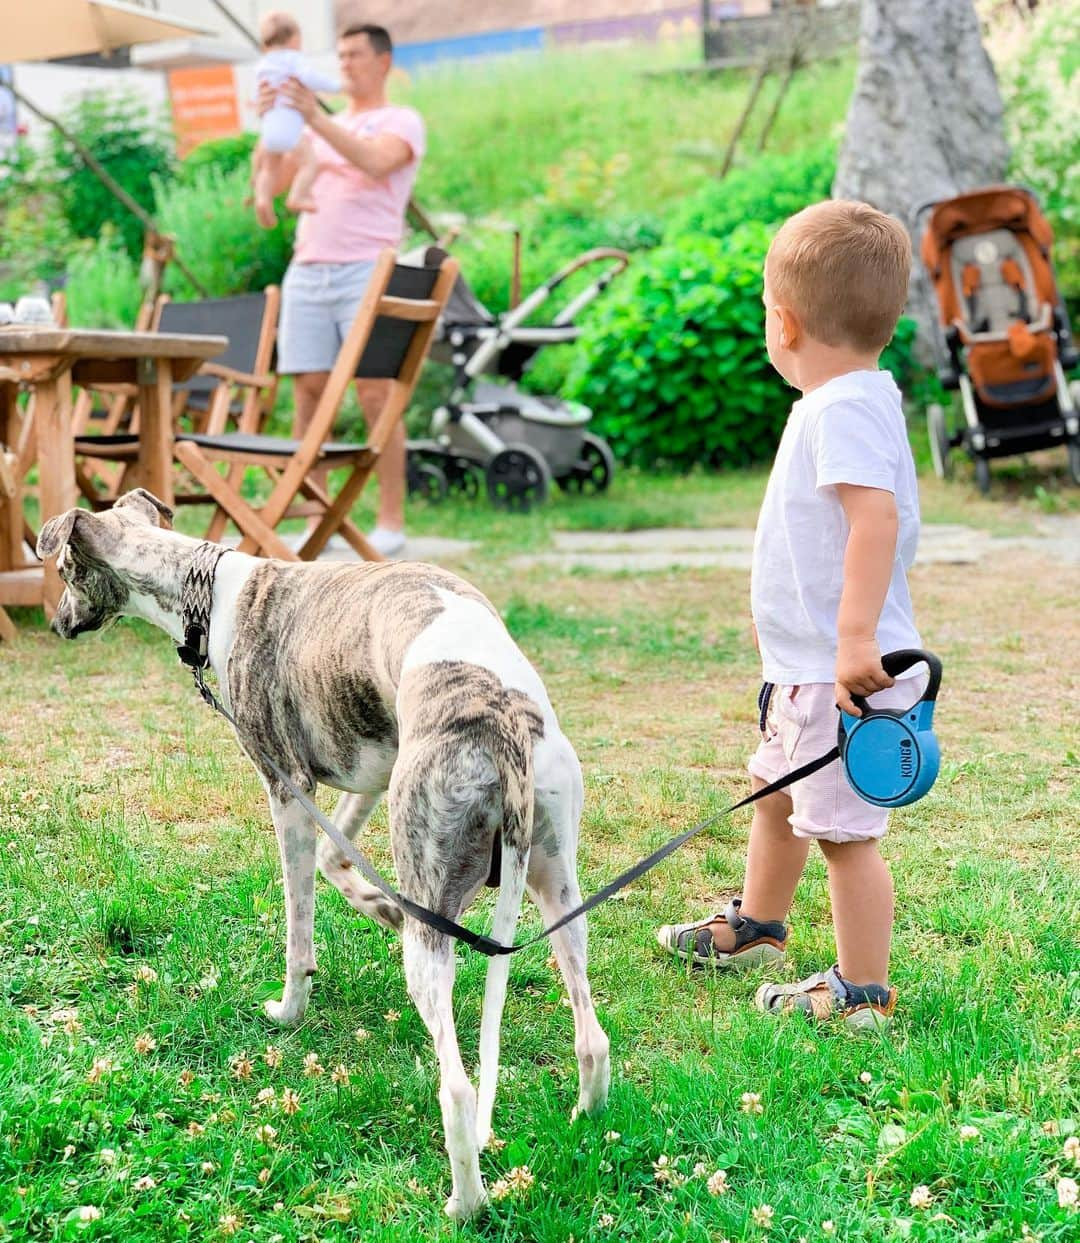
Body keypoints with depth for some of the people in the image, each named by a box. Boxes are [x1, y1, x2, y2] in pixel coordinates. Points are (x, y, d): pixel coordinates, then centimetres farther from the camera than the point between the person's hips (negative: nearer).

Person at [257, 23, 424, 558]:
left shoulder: (401, 121, 8)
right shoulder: (321, 126, 24)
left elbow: (376, 162, -15)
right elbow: (272, 182, 14)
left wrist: (316, 118, -22)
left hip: (366, 270, -5)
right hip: (307, 272, 5)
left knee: (374, 394, -9)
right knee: (309, 393, -2)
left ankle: (390, 523, -6)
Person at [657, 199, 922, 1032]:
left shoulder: (847, 409, -22)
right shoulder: (846, 400, 11)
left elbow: (877, 516, -35)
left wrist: (855, 636, -39)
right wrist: (787, 623, 29)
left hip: (845, 676, -11)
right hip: (806, 666, 11)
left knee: (845, 830, -2)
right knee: (778, 793, 27)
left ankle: (862, 993, 12)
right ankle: (756, 928, 48)